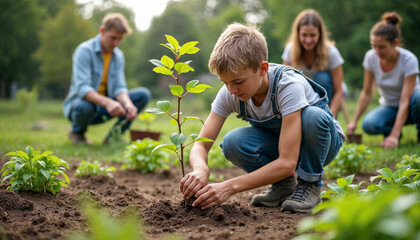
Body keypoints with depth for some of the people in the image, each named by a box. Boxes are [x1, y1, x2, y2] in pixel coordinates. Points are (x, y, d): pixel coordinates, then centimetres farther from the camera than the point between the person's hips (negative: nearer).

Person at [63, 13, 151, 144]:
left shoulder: (118, 55, 4)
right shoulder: (84, 51, -17)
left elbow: (119, 88, -5)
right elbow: (82, 88, -28)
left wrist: (127, 104, -29)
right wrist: (107, 102, -45)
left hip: (103, 107, 6)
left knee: (143, 95, -9)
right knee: (84, 107, -42)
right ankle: (77, 132, -5)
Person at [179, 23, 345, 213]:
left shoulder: (288, 86, -33)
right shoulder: (229, 93, -18)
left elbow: (287, 163, -38)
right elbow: (201, 145, -18)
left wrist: (231, 187, -45)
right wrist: (200, 169, -43)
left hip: (320, 139, -3)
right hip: (278, 145, 4)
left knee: (313, 116, -38)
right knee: (232, 142, -27)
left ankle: (310, 184, -12)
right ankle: (284, 185, -2)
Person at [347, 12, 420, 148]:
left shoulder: (409, 60, -24)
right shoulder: (371, 57, -13)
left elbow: (405, 101, -29)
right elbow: (366, 93, -3)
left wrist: (394, 136, -36)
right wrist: (354, 121, -11)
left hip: (408, 108, -2)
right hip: (389, 107, 2)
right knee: (369, 124, -32)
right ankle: (390, 130, 3)